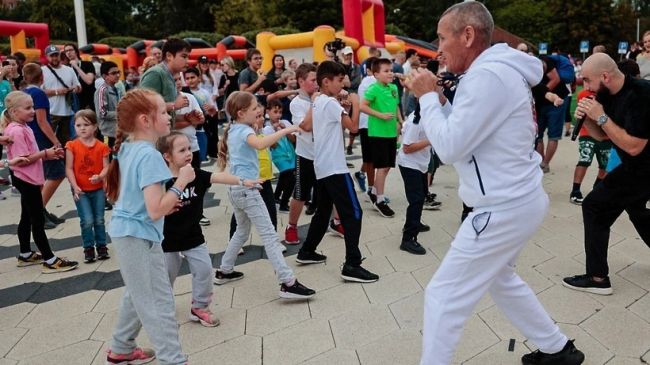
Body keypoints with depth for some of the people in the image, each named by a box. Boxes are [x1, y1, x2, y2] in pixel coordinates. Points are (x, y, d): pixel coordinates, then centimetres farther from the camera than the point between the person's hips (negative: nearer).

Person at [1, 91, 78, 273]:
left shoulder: (23, 128, 10)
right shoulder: (17, 131, -21)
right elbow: (23, 159, -25)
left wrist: (47, 155, 3)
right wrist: (45, 153, -18)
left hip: (27, 179, 11)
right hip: (26, 180, -11)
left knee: (27, 218, 19)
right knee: (38, 220, -6)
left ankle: (25, 255, 31)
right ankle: (50, 260, -1)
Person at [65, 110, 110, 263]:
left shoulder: (101, 147, -4)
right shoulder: (72, 146, -5)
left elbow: (106, 167, -4)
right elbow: (69, 168, -6)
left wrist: (100, 176, -25)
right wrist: (75, 186, -14)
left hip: (98, 189, 1)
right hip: (80, 190, -1)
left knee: (99, 220, 9)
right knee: (87, 220, -6)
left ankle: (101, 246, 23)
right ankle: (88, 248, 10)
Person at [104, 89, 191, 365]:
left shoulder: (127, 148, 4)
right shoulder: (149, 156, -23)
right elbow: (155, 211, -28)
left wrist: (167, 203, 13)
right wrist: (182, 181, -19)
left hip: (125, 232, 10)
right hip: (139, 236, -10)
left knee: (138, 295, 25)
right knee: (159, 304, 0)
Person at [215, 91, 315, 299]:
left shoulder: (232, 130, 13)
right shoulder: (244, 130, -15)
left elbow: (223, 147, 33)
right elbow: (260, 144, -38)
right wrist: (285, 130, -34)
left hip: (235, 188, 10)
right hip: (247, 189, -10)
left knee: (242, 231, 25)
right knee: (269, 235, -11)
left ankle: (224, 271, 33)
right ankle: (288, 283, -14)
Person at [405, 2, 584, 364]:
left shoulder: (487, 75, -21)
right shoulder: (496, 70, 11)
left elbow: (450, 148, -23)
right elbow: (463, 136, 15)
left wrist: (427, 97, -11)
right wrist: (438, 99, 4)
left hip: (504, 209, -11)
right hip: (517, 200, 11)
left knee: (443, 295, -3)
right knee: (499, 279, 29)